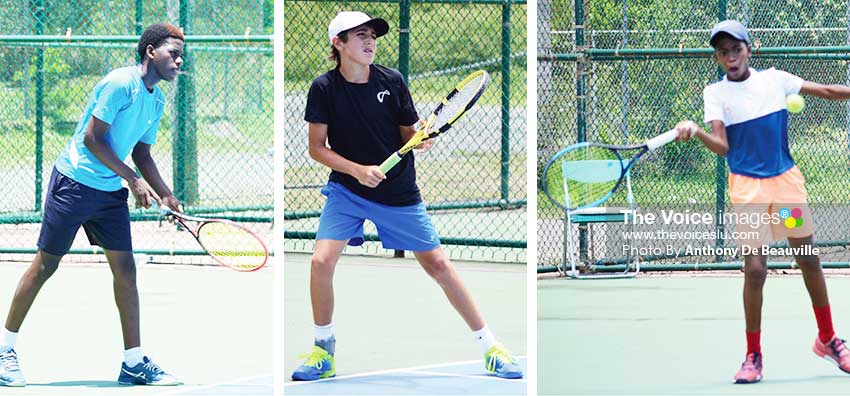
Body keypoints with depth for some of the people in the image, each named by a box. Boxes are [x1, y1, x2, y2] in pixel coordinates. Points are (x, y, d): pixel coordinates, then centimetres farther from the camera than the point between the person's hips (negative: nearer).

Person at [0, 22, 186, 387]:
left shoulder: (156, 100, 10)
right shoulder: (120, 83, -17)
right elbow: (92, 138, -18)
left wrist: (165, 196, 5)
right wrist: (133, 180, -17)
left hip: (111, 192, 8)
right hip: (74, 182, -8)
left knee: (125, 268, 1)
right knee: (45, 265, 0)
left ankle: (134, 363, 5)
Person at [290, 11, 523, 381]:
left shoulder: (392, 81, -6)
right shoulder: (324, 88, -9)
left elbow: (408, 135, 2)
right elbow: (317, 148, -6)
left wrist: (422, 138, -21)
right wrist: (358, 170, -19)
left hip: (400, 194, 1)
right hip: (347, 190, -1)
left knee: (438, 265, 2)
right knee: (322, 261, -18)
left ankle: (489, 346, 13)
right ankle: (324, 353, 2)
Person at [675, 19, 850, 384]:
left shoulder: (774, 79, 3)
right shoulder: (716, 93, -3)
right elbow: (723, 146, -14)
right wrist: (696, 133, -33)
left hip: (787, 179, 3)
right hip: (748, 186, -3)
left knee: (810, 261, 9)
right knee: (755, 269, -12)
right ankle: (753, 356, 1)